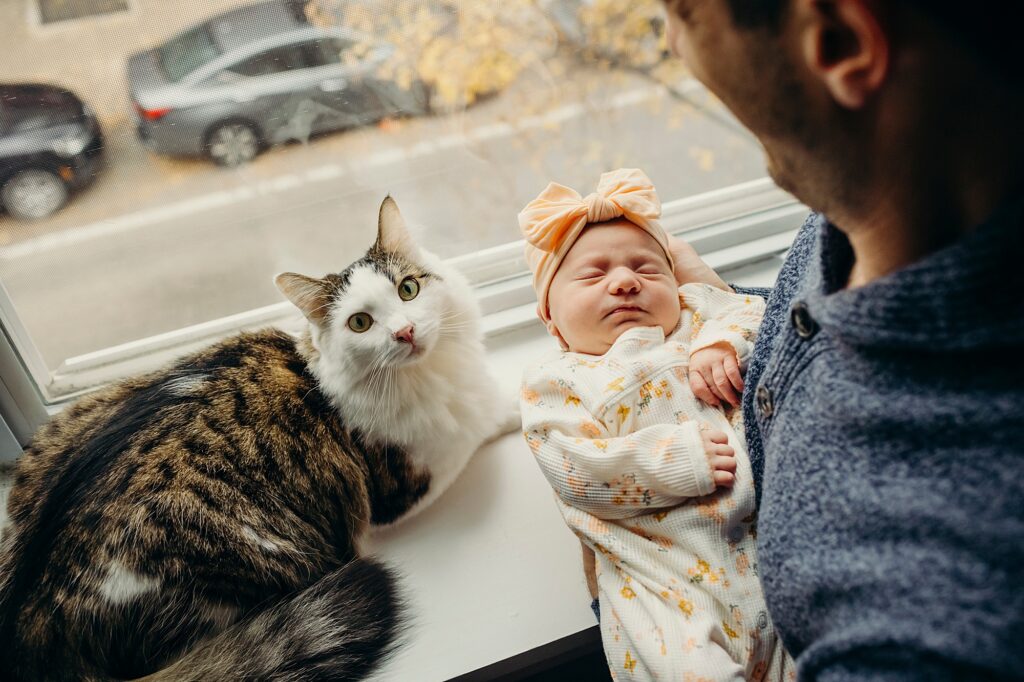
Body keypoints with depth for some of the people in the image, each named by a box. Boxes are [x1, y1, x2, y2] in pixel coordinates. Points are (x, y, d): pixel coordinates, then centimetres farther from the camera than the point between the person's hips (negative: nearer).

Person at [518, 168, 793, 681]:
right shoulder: (554, 382, 8)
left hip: (774, 519, 4)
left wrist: (725, 342, -7)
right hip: (670, 570, -3)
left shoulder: (697, 309, 22)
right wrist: (680, 458, -14)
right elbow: (577, 473, -5)